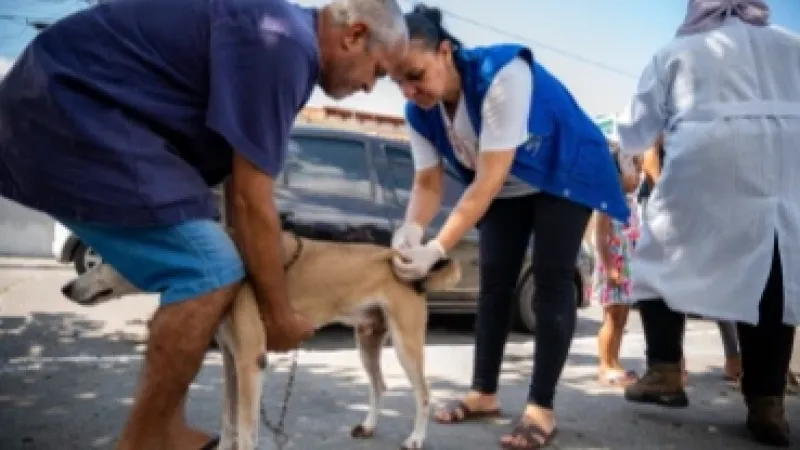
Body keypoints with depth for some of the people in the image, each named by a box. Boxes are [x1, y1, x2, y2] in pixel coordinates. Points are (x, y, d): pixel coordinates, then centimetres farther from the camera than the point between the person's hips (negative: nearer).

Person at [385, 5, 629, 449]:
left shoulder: (501, 73, -37)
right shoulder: (420, 112, -15)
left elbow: (489, 178, -40)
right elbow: (427, 184, -14)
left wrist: (437, 249, -46)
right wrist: (410, 232, -37)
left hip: (566, 173, -6)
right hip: (507, 189, 6)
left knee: (551, 281, -13)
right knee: (494, 283, 3)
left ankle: (541, 408, -10)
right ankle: (484, 393, 13)